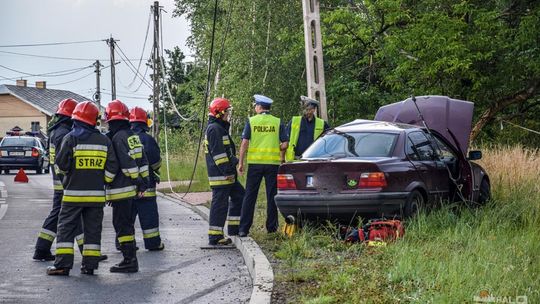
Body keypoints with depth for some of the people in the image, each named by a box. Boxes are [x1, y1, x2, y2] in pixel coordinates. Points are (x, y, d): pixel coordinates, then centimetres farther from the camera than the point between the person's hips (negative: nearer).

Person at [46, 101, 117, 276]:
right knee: (93, 229, 9)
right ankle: (90, 265, 7)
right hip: (97, 194, 3)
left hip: (73, 193, -3)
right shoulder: (104, 140, 3)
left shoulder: (71, 138, -7)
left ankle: (62, 265, -2)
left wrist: (61, 170, 14)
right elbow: (111, 168, 2)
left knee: (66, 228, 3)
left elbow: (61, 165, -8)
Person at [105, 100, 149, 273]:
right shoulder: (133, 135, 12)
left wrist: (137, 180, -14)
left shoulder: (117, 137, -15)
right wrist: (143, 182, 15)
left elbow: (128, 163, -19)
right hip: (131, 188, 9)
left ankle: (130, 260, -6)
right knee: (126, 223, 16)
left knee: (121, 224, -5)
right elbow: (143, 161, 14)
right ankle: (130, 259, 20)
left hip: (121, 189, -9)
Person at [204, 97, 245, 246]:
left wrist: (232, 166, 27)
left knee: (239, 197, 16)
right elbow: (218, 153, -21)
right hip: (220, 175, -11)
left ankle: (234, 228, 22)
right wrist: (227, 171, -21)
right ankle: (214, 237, -3)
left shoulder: (221, 128, 20)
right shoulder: (214, 129, -15)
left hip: (227, 174, 11)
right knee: (220, 204, -7)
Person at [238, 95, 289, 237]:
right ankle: (271, 227, 11)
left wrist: (241, 163, -2)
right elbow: (285, 144, -3)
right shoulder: (278, 122, 2)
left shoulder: (251, 121, 0)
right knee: (272, 196, 9)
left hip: (255, 162, -1)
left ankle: (244, 229, 1)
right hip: (273, 163, 1)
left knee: (249, 196, 4)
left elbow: (245, 143, -5)